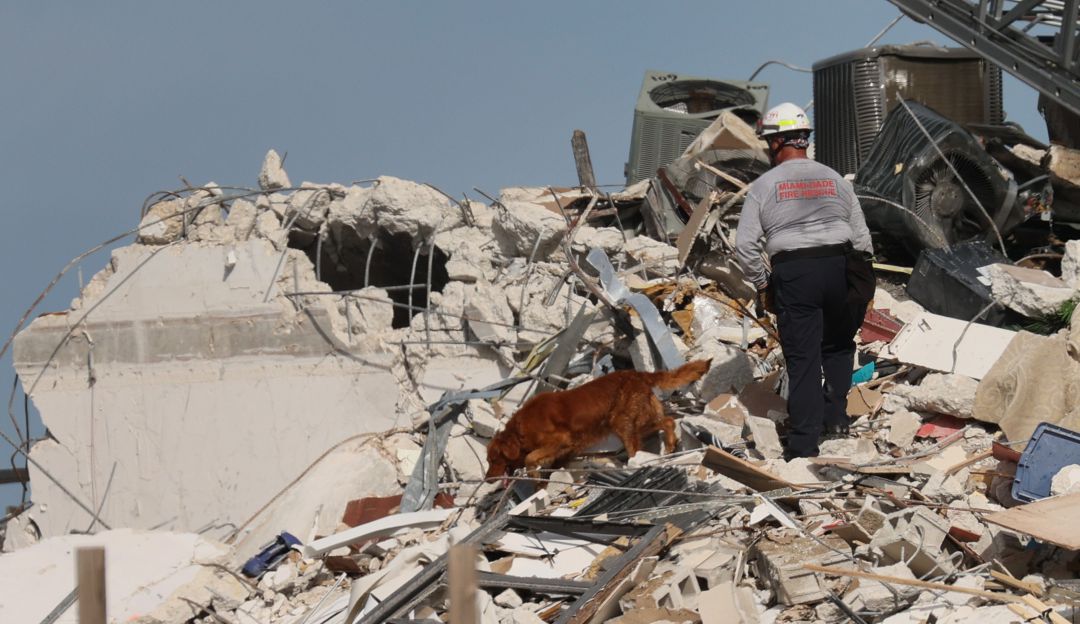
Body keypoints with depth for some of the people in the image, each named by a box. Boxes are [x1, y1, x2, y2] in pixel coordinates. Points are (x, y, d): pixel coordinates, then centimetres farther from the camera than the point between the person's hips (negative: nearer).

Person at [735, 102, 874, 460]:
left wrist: (762, 286, 10)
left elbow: (745, 246, -2)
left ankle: (803, 445, -1)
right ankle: (835, 416, 15)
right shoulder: (834, 179, 11)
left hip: (793, 273, -2)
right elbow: (861, 237, 11)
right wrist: (863, 282, 19)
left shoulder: (764, 186, 3)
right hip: (840, 267, 2)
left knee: (802, 360, 1)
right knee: (838, 346, 24)